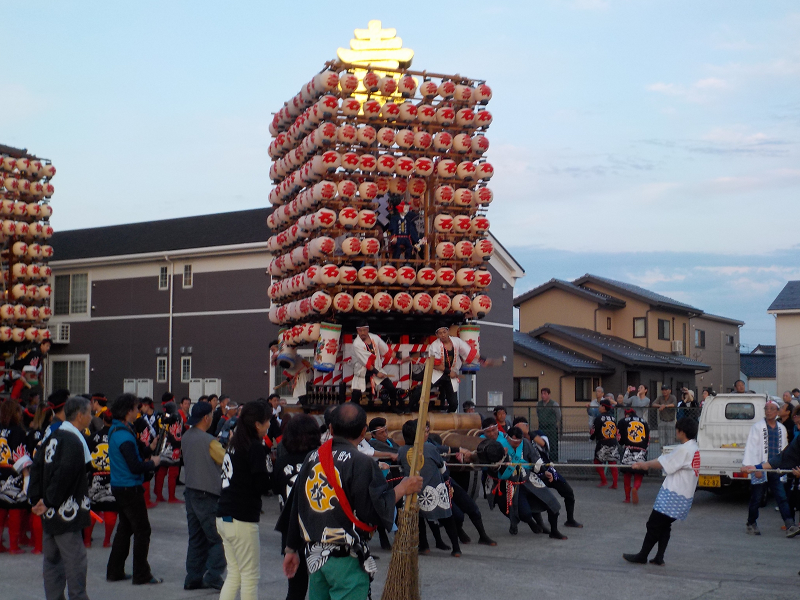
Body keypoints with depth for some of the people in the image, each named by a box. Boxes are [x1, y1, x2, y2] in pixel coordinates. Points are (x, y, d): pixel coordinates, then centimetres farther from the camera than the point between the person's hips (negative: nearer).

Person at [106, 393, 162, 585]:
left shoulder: (115, 431, 9)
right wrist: (152, 463, -8)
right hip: (130, 488, -10)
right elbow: (135, 467, -24)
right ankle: (141, 575, 3)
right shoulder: (124, 436, -22)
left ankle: (114, 571, 22)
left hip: (119, 486, 10)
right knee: (142, 530, -2)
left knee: (125, 528, 17)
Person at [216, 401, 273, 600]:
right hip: (242, 520, -8)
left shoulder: (234, 444, 12)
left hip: (224, 517, 8)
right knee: (251, 576, 3)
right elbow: (262, 485, -18)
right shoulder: (256, 448, -13)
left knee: (234, 575, 15)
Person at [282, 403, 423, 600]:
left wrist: (291, 548, 22)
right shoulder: (362, 463, -14)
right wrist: (401, 489, -2)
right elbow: (376, 511, -17)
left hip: (313, 554, 7)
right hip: (347, 559, -7)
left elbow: (296, 509, 13)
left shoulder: (312, 459, 7)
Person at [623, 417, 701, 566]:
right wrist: (645, 464, 12)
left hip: (672, 496, -9)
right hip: (685, 496, 9)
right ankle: (659, 558, 14)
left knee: (654, 525, 1)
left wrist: (643, 465, 1)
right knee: (665, 526, 15)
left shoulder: (684, 450, -17)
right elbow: (667, 459, 15)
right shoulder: (694, 449, 12)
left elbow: (663, 464, -12)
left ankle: (642, 556, 8)